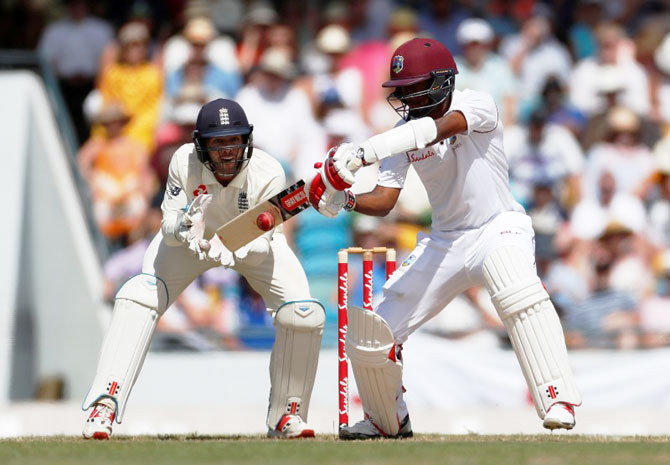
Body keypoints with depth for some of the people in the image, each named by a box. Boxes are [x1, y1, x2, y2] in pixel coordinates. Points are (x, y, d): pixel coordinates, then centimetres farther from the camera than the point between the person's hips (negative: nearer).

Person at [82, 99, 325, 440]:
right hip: (189, 238, 0)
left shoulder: (268, 174, -35)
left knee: (304, 315, -18)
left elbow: (260, 245, -32)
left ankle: (286, 415, 2)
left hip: (252, 243, 0)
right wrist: (186, 225, -52)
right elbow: (169, 230, -29)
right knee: (138, 297, -23)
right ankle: (106, 405, -25)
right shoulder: (184, 162, -33)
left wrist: (232, 249, -54)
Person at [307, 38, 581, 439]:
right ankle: (389, 421, 29)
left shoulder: (477, 105, -16)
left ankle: (558, 401, -38)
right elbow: (384, 201, -6)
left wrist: (362, 153, -47)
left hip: (499, 226, -5)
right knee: (370, 334, 1)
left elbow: (438, 129, -36)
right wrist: (344, 200, -30)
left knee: (519, 292, -40)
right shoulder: (403, 133, 0)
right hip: (445, 241, 6)